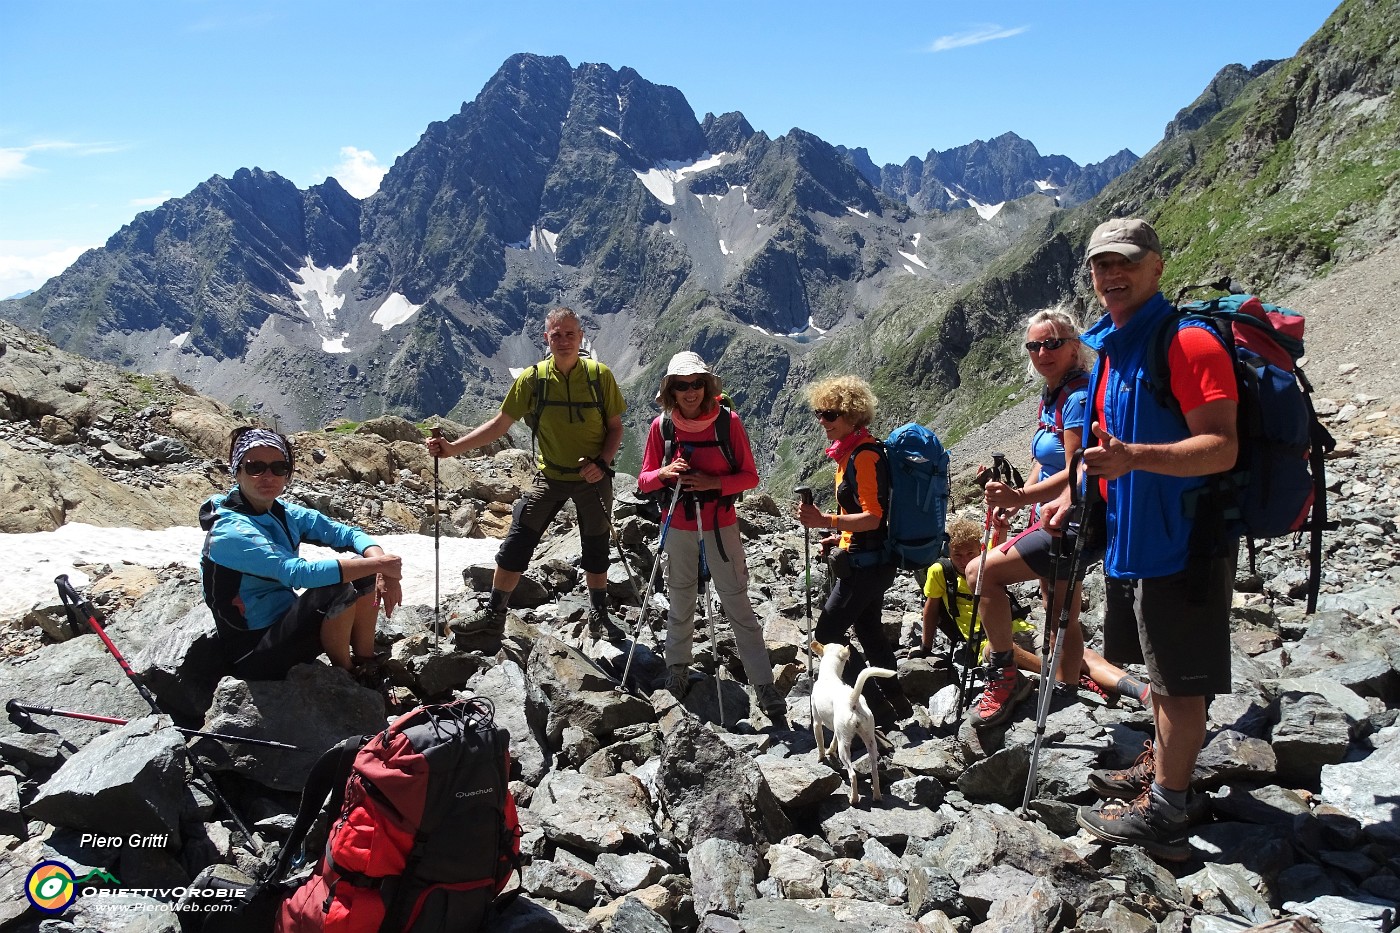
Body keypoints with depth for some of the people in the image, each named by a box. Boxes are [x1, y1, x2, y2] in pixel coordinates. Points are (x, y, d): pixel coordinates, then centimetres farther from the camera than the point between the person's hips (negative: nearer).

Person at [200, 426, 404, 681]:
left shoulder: (285, 514, 2)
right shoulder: (230, 531, -22)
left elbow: (348, 534, 0)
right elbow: (299, 573, -34)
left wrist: (381, 565, -21)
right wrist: (378, 564, -30)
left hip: (287, 623, 8)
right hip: (255, 653, -8)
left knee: (364, 572, -5)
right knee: (339, 588, -27)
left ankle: (366, 665, 5)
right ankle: (345, 675, -3)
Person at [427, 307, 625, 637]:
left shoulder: (600, 375, -11)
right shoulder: (533, 378, -9)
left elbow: (615, 427, -2)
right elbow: (499, 424, -5)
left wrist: (602, 464, -19)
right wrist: (452, 447, -14)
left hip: (593, 478, -1)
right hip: (550, 477, 1)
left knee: (596, 550, 12)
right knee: (515, 546, -1)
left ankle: (599, 617, 32)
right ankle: (493, 616, 14)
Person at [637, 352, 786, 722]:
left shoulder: (728, 421, -9)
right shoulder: (662, 425, -4)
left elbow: (750, 476, -5)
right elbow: (644, 480, 2)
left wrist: (713, 483, -22)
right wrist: (664, 473, -20)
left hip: (721, 526, -2)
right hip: (679, 528, 2)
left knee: (738, 605, 0)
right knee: (680, 604, 16)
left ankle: (765, 687, 6)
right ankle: (677, 671, 36)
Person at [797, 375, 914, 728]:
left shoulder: (864, 455, -20)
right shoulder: (851, 451, 11)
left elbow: (872, 517, -25)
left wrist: (824, 521, -33)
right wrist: (838, 538, 14)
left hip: (864, 563, -10)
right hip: (869, 561, 10)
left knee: (828, 635, -4)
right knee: (868, 630, 20)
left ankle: (879, 708, 1)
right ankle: (895, 701, 30)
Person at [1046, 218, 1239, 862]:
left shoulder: (1188, 343, -17)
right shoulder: (1109, 347, 12)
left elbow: (1221, 448, -25)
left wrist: (1133, 458, -38)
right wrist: (1077, 494, 12)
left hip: (1182, 540, -9)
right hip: (1133, 537, 9)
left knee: (1180, 681, 1)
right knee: (1158, 669, 22)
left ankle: (1163, 815, 12)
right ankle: (1158, 772, 38)